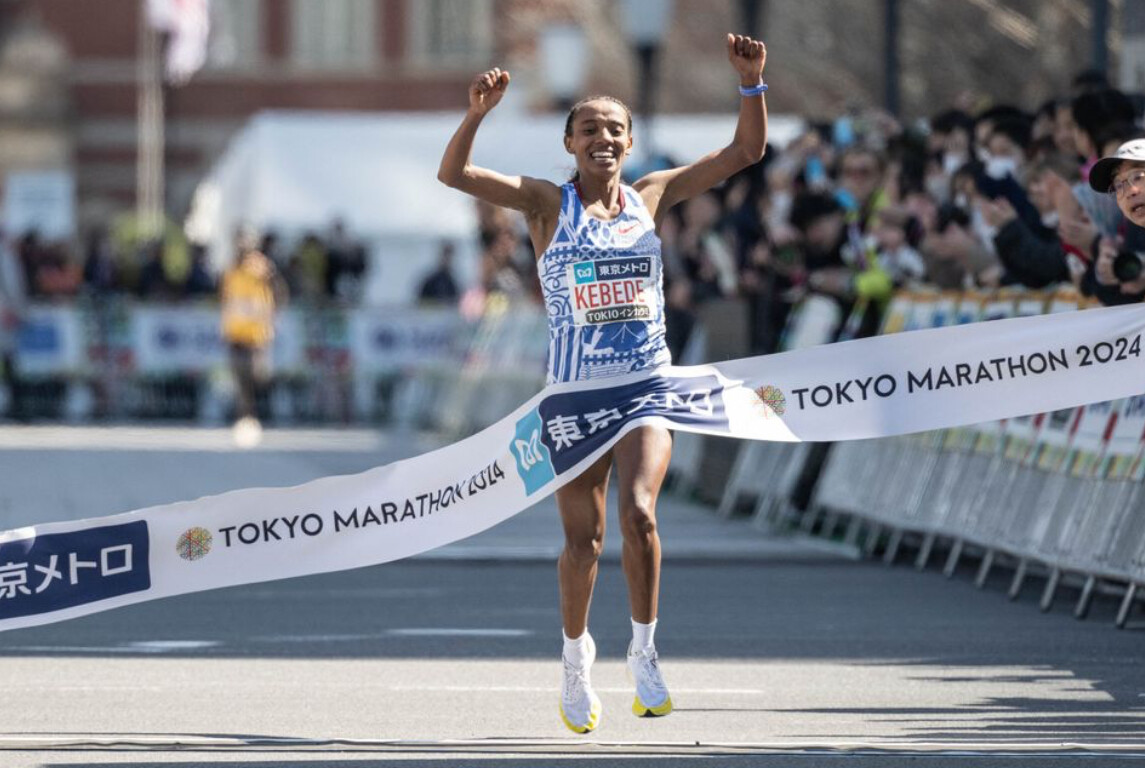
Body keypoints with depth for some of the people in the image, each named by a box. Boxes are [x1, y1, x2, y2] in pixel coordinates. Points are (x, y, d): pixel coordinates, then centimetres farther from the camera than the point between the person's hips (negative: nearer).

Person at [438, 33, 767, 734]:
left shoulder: (654, 196, 7)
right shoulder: (548, 204, 1)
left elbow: (746, 151, 7)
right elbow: (454, 174, -10)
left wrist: (752, 82, -7)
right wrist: (477, 113, -26)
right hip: (575, 393, -1)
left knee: (639, 512, -20)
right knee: (583, 540, 4)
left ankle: (644, 650, -5)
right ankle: (577, 657, 26)